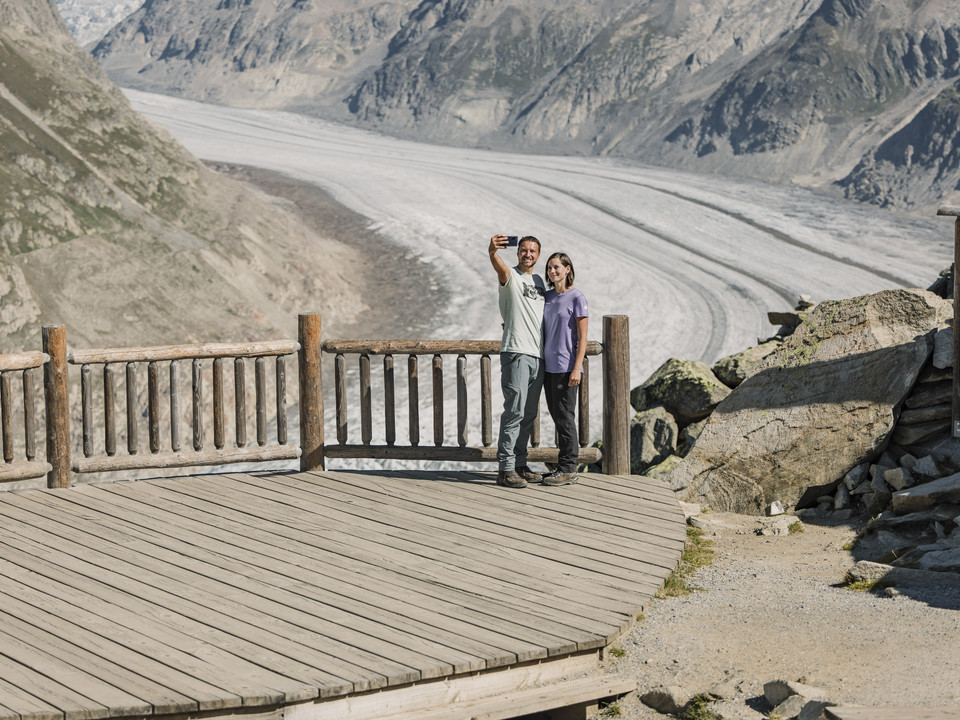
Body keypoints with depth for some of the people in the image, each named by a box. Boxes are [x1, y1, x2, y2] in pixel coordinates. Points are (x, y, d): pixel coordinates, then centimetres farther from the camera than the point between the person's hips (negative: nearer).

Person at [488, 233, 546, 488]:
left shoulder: (538, 281, 19)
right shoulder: (511, 276, -3)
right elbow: (499, 267, -27)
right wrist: (492, 252, -50)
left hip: (537, 355, 8)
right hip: (516, 353, -8)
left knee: (528, 414, 10)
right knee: (514, 411, -11)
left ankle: (520, 465, 17)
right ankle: (505, 469, -10)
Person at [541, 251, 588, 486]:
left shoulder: (577, 298, -7)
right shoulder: (547, 296, 12)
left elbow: (582, 337, -9)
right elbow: (538, 326, 27)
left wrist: (577, 368, -16)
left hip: (566, 367, -7)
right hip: (548, 366, 7)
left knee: (565, 417, -5)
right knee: (556, 416, 10)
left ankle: (568, 469, 0)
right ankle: (564, 467, 16)